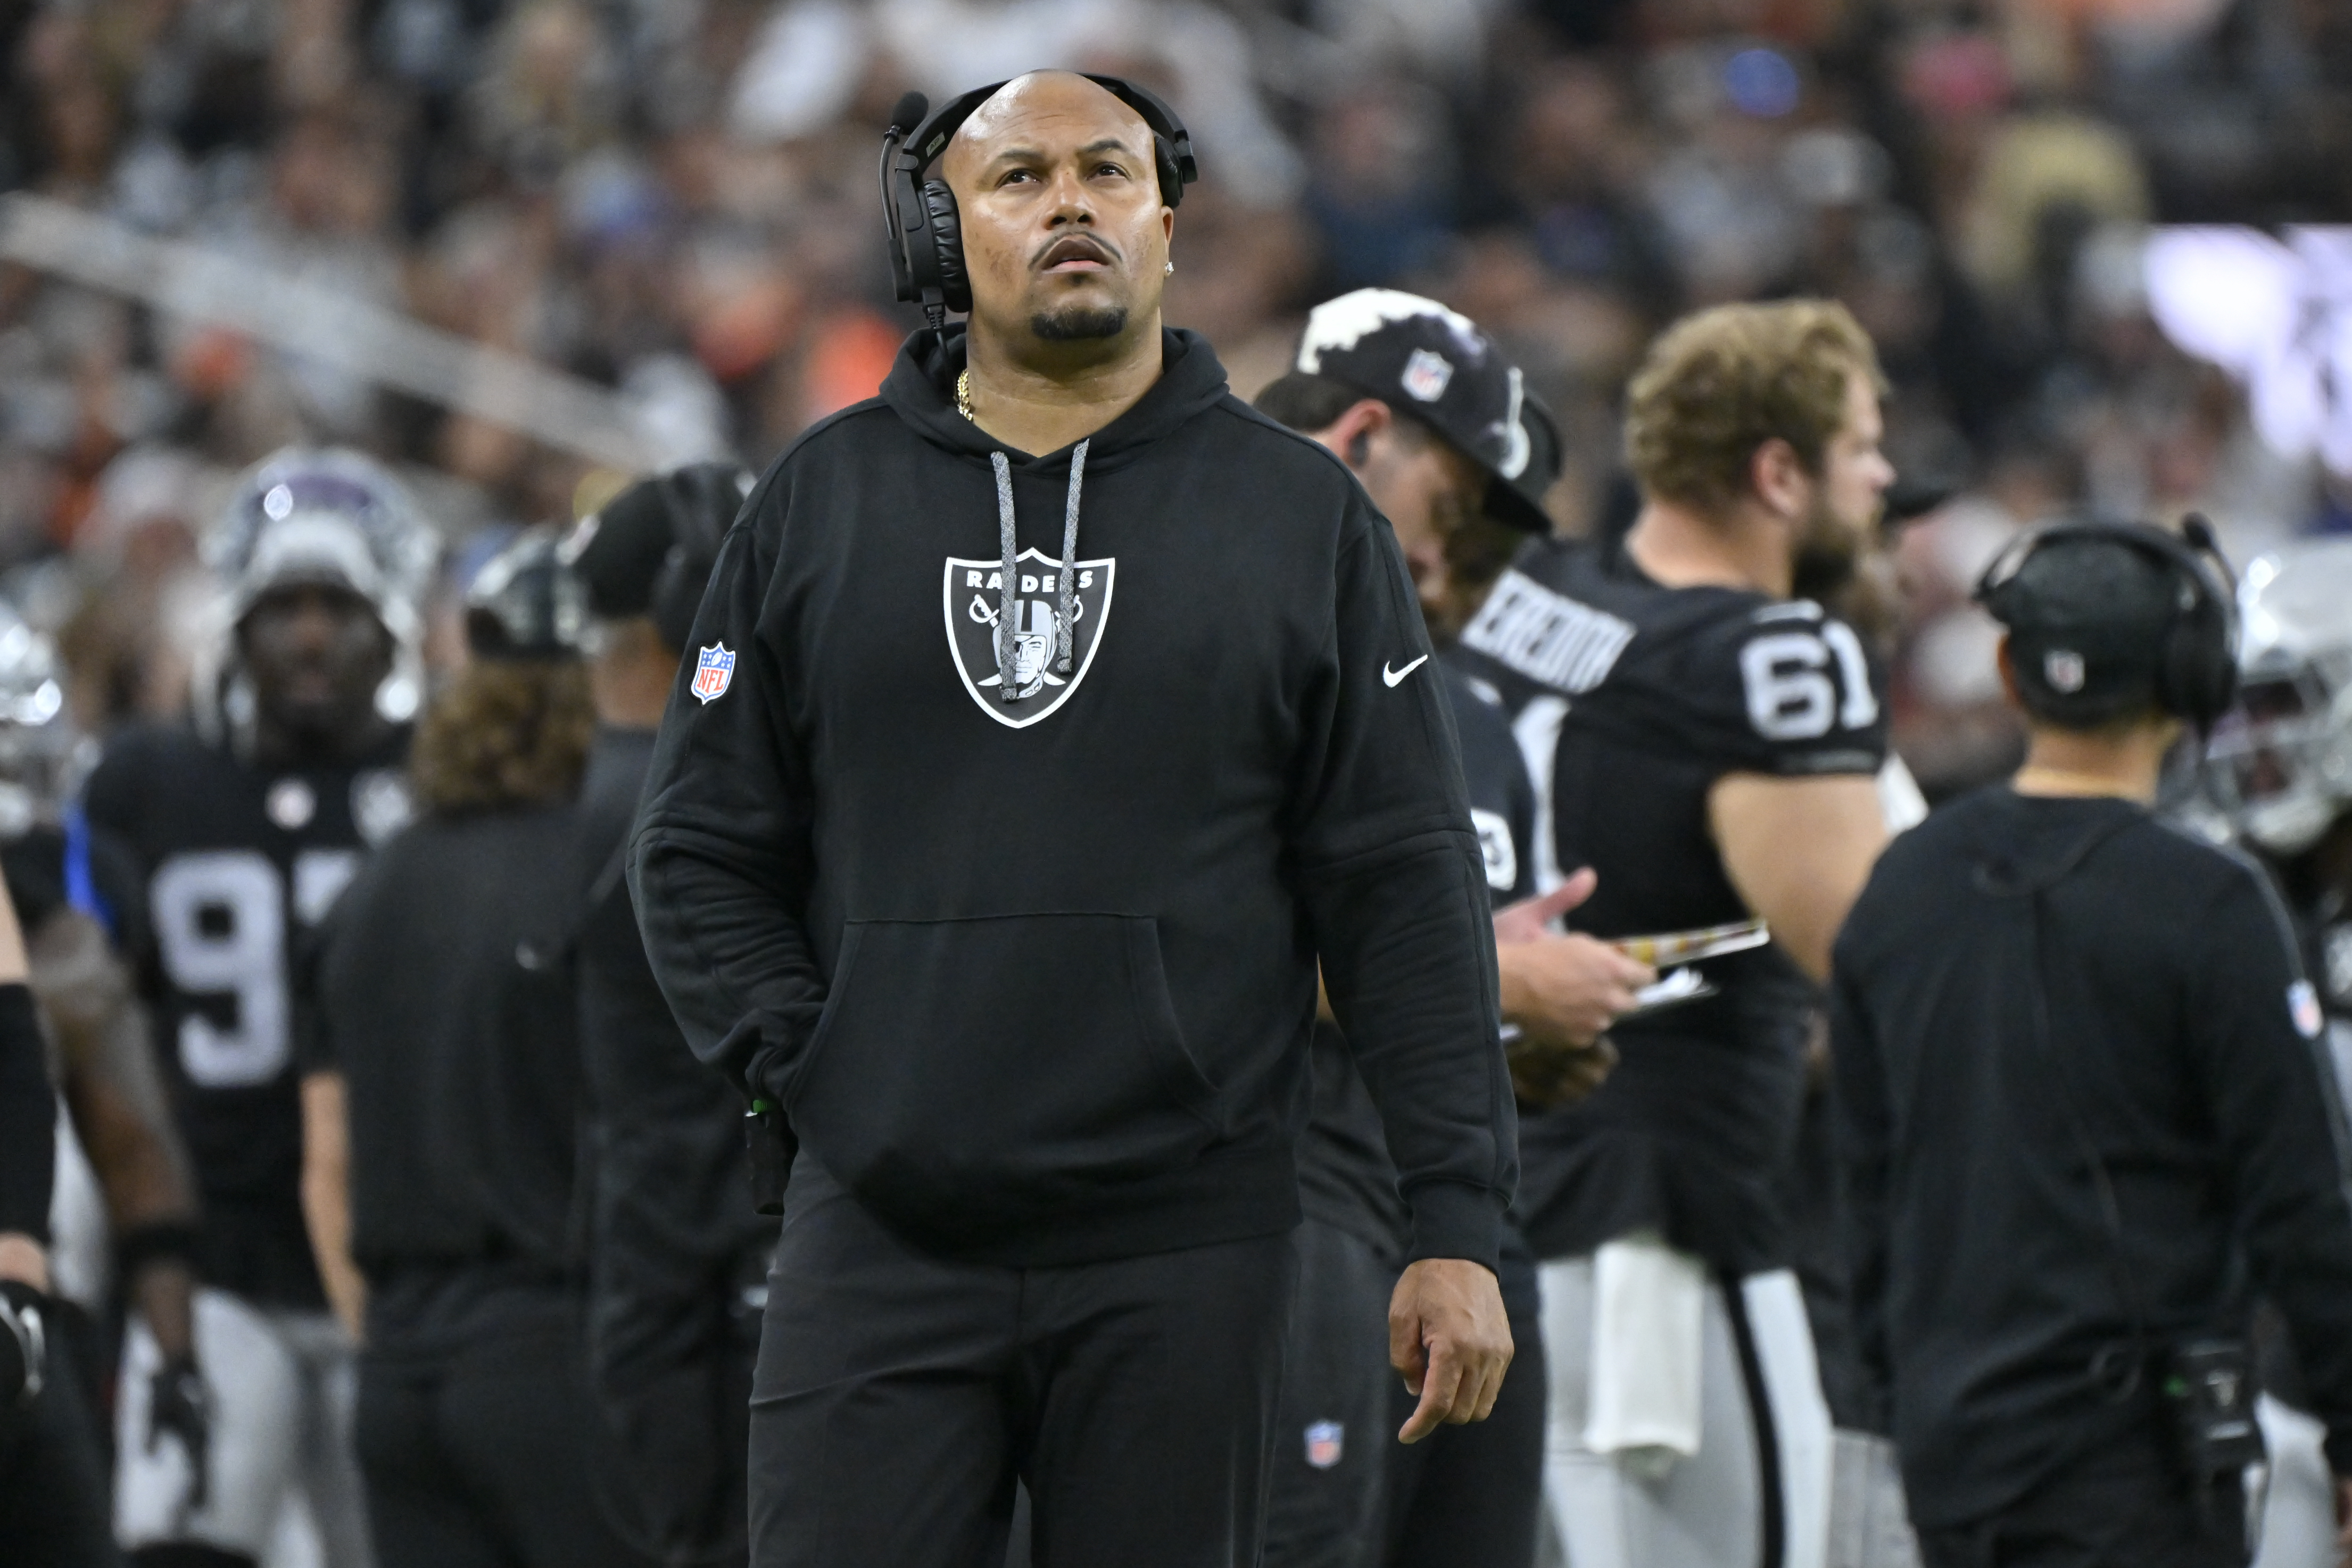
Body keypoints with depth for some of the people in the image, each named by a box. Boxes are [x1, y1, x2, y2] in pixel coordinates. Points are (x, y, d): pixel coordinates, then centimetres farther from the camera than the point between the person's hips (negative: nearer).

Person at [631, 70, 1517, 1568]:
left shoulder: (1302, 513, 7)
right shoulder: (819, 503, 10)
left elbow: (1405, 886, 4)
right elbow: (701, 854, 13)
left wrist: (1457, 1224, -3)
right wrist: (812, 1070, -3)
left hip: (1183, 1254, 0)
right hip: (885, 1243, 1)